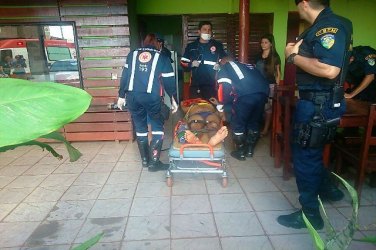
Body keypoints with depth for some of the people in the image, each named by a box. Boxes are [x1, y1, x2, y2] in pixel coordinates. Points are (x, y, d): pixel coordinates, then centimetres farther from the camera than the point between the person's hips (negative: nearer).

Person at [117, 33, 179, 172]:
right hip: (152, 97, -3)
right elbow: (169, 81, 6)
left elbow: (125, 75, 13)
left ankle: (145, 159, 26)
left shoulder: (132, 54, 16)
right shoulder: (161, 57, 9)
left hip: (133, 96, 4)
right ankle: (154, 162, 5)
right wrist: (173, 99, 13)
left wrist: (121, 95, 17)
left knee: (140, 127, 15)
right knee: (157, 127, 8)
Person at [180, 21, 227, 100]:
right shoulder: (191, 46, 10)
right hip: (195, 85, 1)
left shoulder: (218, 45, 8)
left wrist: (220, 66, -8)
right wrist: (191, 64, -8)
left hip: (212, 85, 0)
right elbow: (183, 62, 12)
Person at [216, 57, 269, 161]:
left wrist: (221, 103, 15)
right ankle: (250, 150, 32)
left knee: (238, 124, 12)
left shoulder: (224, 69, 21)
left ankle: (240, 152, 20)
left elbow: (224, 86, 5)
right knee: (254, 122, 21)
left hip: (245, 95, -5)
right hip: (263, 92, 6)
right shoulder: (246, 65, 36)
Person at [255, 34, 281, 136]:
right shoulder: (258, 56, 12)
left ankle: (266, 128, 9)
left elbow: (278, 73, -1)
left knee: (267, 107, -1)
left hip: (270, 85, -4)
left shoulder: (275, 57, 0)